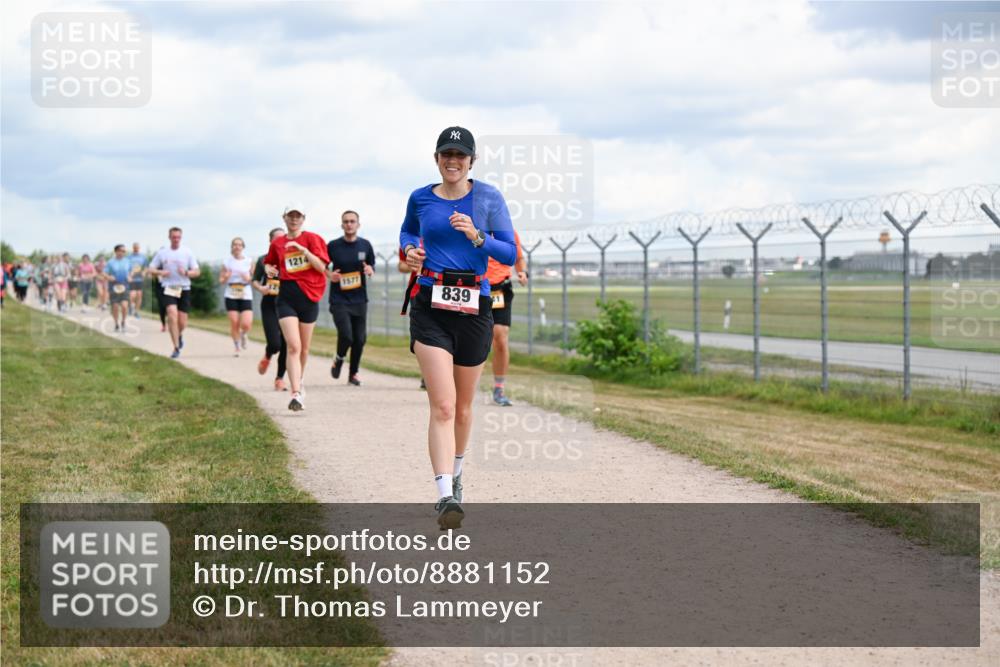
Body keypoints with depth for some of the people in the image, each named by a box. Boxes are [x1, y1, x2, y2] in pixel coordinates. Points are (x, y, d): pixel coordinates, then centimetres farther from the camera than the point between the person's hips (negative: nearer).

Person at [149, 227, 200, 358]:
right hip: (169, 289, -1)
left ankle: (179, 335, 37)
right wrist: (160, 272, -13)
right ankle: (176, 348, -15)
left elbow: (197, 272, 4)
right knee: (172, 315, -21)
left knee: (182, 322, 1)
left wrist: (186, 272, -17)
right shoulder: (162, 252, 5)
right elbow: (151, 269, 8)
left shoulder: (187, 253, 4)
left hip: (184, 289, 1)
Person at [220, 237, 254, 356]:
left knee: (246, 324, -12)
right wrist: (226, 277, -14)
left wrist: (248, 278, -13)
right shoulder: (227, 262, 4)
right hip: (231, 296, 0)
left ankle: (243, 335, 23)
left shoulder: (248, 261, 4)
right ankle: (236, 346, 14)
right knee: (234, 323, -6)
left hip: (246, 296, 0)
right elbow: (221, 280, 8)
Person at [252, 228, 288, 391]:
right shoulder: (263, 260, 3)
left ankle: (280, 378, 15)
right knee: (274, 344, -13)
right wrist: (261, 288, -12)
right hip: (269, 305, -1)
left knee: (285, 345, -1)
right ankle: (267, 358, 23)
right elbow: (255, 280, 9)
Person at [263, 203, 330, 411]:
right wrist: (269, 269, 3)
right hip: (287, 296, 0)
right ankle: (296, 394, -23)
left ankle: (298, 384, 37)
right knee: (294, 347, -16)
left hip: (309, 296, 0)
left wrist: (303, 250, -18)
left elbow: (321, 267, -9)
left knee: (304, 348, 12)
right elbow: (269, 262, 26)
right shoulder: (277, 243, 8)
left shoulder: (312, 239, 1)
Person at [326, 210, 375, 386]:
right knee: (346, 335, -17)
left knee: (360, 339, 2)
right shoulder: (333, 246, -2)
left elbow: (372, 266, 14)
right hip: (339, 299, -3)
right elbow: (323, 266, 10)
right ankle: (339, 359, 15)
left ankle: (353, 373, 20)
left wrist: (370, 270, -9)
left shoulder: (365, 245, 4)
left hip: (359, 299, 3)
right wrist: (330, 275, -11)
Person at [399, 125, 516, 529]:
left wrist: (477, 237, -18)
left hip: (474, 309, 1)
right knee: (442, 405, -15)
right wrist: (409, 249, 6)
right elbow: (407, 231, 27)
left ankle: (455, 472, 40)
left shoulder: (488, 197, 1)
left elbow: (510, 254, -2)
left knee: (462, 407, 14)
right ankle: (445, 495, -24)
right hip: (430, 309, -1)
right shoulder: (420, 199, 6)